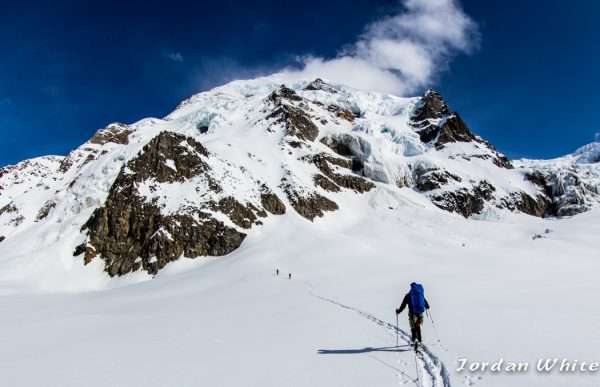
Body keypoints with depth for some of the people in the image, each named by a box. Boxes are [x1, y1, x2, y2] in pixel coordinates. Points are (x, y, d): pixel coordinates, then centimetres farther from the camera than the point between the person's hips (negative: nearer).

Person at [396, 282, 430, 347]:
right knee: (418, 327, 22)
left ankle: (415, 339, -19)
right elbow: (426, 304, 18)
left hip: (412, 313, -4)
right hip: (420, 313, 4)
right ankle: (419, 339, 31)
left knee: (413, 328, 0)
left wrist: (398, 311, 7)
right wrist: (427, 306, 41)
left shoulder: (408, 295, -4)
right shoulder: (421, 293, 6)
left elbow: (403, 305, -6)